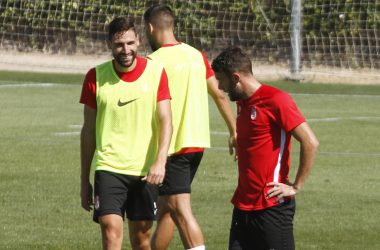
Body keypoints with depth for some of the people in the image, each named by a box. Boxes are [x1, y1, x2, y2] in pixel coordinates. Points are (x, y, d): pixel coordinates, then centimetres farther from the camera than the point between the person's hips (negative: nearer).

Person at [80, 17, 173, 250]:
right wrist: (84, 179, 8)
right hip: (108, 168, -1)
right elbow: (89, 130, 7)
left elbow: (166, 121, -4)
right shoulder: (96, 77, 0)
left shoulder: (156, 72, 0)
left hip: (145, 171, 1)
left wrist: (160, 161, -20)